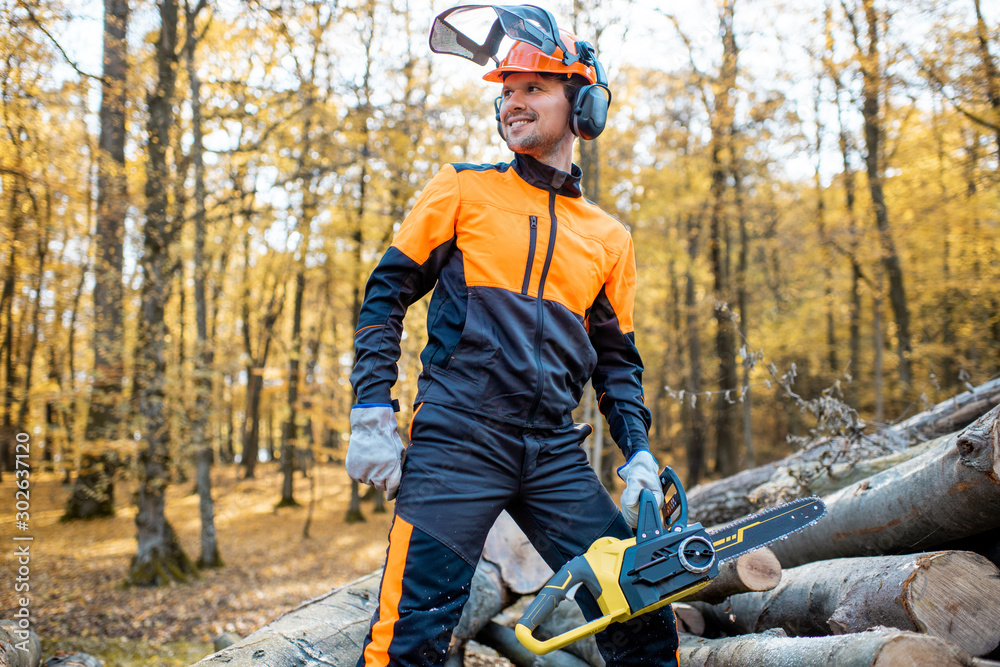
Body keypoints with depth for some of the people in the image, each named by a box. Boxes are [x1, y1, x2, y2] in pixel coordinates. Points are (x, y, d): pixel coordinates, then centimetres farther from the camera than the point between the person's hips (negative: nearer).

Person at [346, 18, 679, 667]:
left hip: (557, 455, 4)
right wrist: (371, 414, -4)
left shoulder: (609, 238, 16)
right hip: (456, 441, -3)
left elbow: (616, 359, 20)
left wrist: (638, 451, 5)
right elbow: (388, 292, 6)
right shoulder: (463, 188, 8)